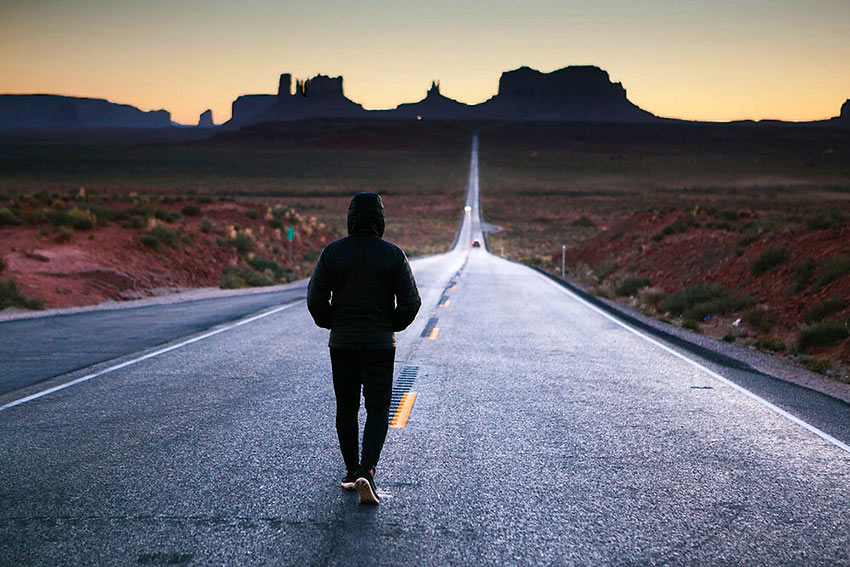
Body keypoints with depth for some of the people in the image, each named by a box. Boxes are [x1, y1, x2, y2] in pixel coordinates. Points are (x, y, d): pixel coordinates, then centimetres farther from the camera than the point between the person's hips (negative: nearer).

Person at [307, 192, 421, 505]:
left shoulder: (332, 252, -4)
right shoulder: (393, 254, -6)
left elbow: (315, 299, -4)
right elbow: (411, 301, -6)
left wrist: (331, 325, 12)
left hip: (342, 342, 2)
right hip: (380, 343, -1)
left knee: (346, 409, 14)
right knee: (378, 410, 3)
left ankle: (351, 472, 21)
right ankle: (366, 472, -15)